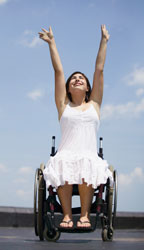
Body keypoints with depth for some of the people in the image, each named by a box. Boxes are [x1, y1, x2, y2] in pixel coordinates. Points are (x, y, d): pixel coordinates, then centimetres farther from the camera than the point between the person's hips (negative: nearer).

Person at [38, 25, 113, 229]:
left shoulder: (94, 104, 19)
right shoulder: (63, 104, 19)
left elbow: (99, 69, 18)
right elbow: (59, 71, 17)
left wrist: (104, 41, 19)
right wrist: (52, 43, 17)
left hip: (90, 156, 0)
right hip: (65, 155, 0)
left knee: (87, 167, -34)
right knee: (61, 166, -34)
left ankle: (85, 213, -27)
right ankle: (67, 214, -30)